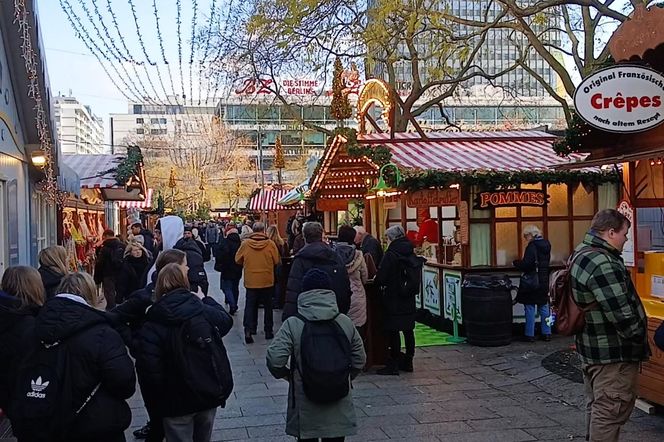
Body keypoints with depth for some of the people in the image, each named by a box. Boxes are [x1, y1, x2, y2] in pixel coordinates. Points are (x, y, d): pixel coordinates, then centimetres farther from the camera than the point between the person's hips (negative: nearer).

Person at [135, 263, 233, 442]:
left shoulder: (152, 326, -17)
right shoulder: (205, 311, -7)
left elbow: (148, 370, -19)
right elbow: (226, 320, 16)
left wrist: (154, 404, -5)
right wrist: (205, 300, 28)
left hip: (177, 402, -4)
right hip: (210, 393, 4)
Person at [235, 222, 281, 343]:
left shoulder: (245, 243, -9)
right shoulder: (270, 244, -12)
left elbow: (238, 260, 1)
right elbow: (277, 261, -5)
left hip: (250, 281, 0)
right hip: (267, 281, 0)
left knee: (250, 306, 9)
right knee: (268, 306, 14)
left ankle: (248, 331, -2)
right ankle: (268, 331, 19)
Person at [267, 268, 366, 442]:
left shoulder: (292, 325, -12)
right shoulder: (346, 323, -3)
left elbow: (274, 360, -18)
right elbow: (359, 361, 3)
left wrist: (286, 374, 3)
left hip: (305, 410, -2)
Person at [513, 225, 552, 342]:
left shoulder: (532, 246, -16)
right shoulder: (546, 245, 9)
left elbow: (526, 264, -22)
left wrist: (516, 263, -4)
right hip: (544, 282, 8)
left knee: (530, 308, 0)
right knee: (544, 307, 14)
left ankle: (530, 335, 2)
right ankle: (546, 333, 18)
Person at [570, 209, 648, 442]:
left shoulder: (581, 253, 9)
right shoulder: (602, 264, -25)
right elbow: (621, 314, -26)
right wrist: (639, 337, -10)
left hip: (592, 345, 11)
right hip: (612, 352, -11)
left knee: (597, 406, 21)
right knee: (610, 411, -2)